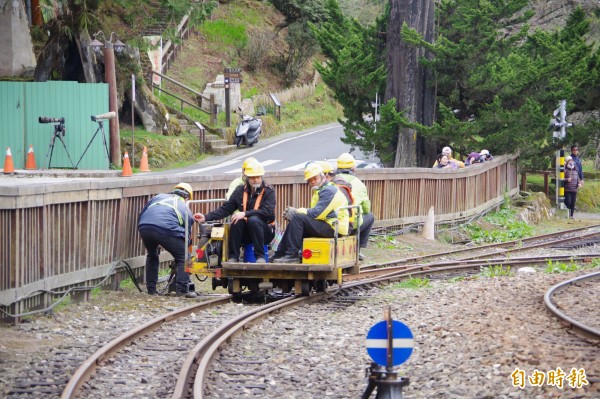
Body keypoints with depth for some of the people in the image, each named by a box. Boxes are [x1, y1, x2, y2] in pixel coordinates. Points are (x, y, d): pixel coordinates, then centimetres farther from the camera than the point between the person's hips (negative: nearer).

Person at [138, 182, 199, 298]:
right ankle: (182, 289, 4)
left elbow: (142, 214, 32)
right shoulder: (185, 208, 24)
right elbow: (188, 235, 25)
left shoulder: (159, 197, 32)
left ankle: (151, 289, 30)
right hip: (166, 230, -4)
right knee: (182, 258, 13)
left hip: (144, 228, 4)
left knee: (152, 256, 30)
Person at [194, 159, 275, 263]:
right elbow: (225, 209, 4)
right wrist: (206, 217, -8)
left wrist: (245, 214, -29)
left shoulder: (268, 191, -6)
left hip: (265, 232, -3)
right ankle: (233, 257, -20)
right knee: (236, 221, -27)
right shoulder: (240, 190, 6)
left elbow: (267, 212, -21)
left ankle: (261, 257, -29)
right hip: (246, 234, 3)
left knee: (253, 220, -33)